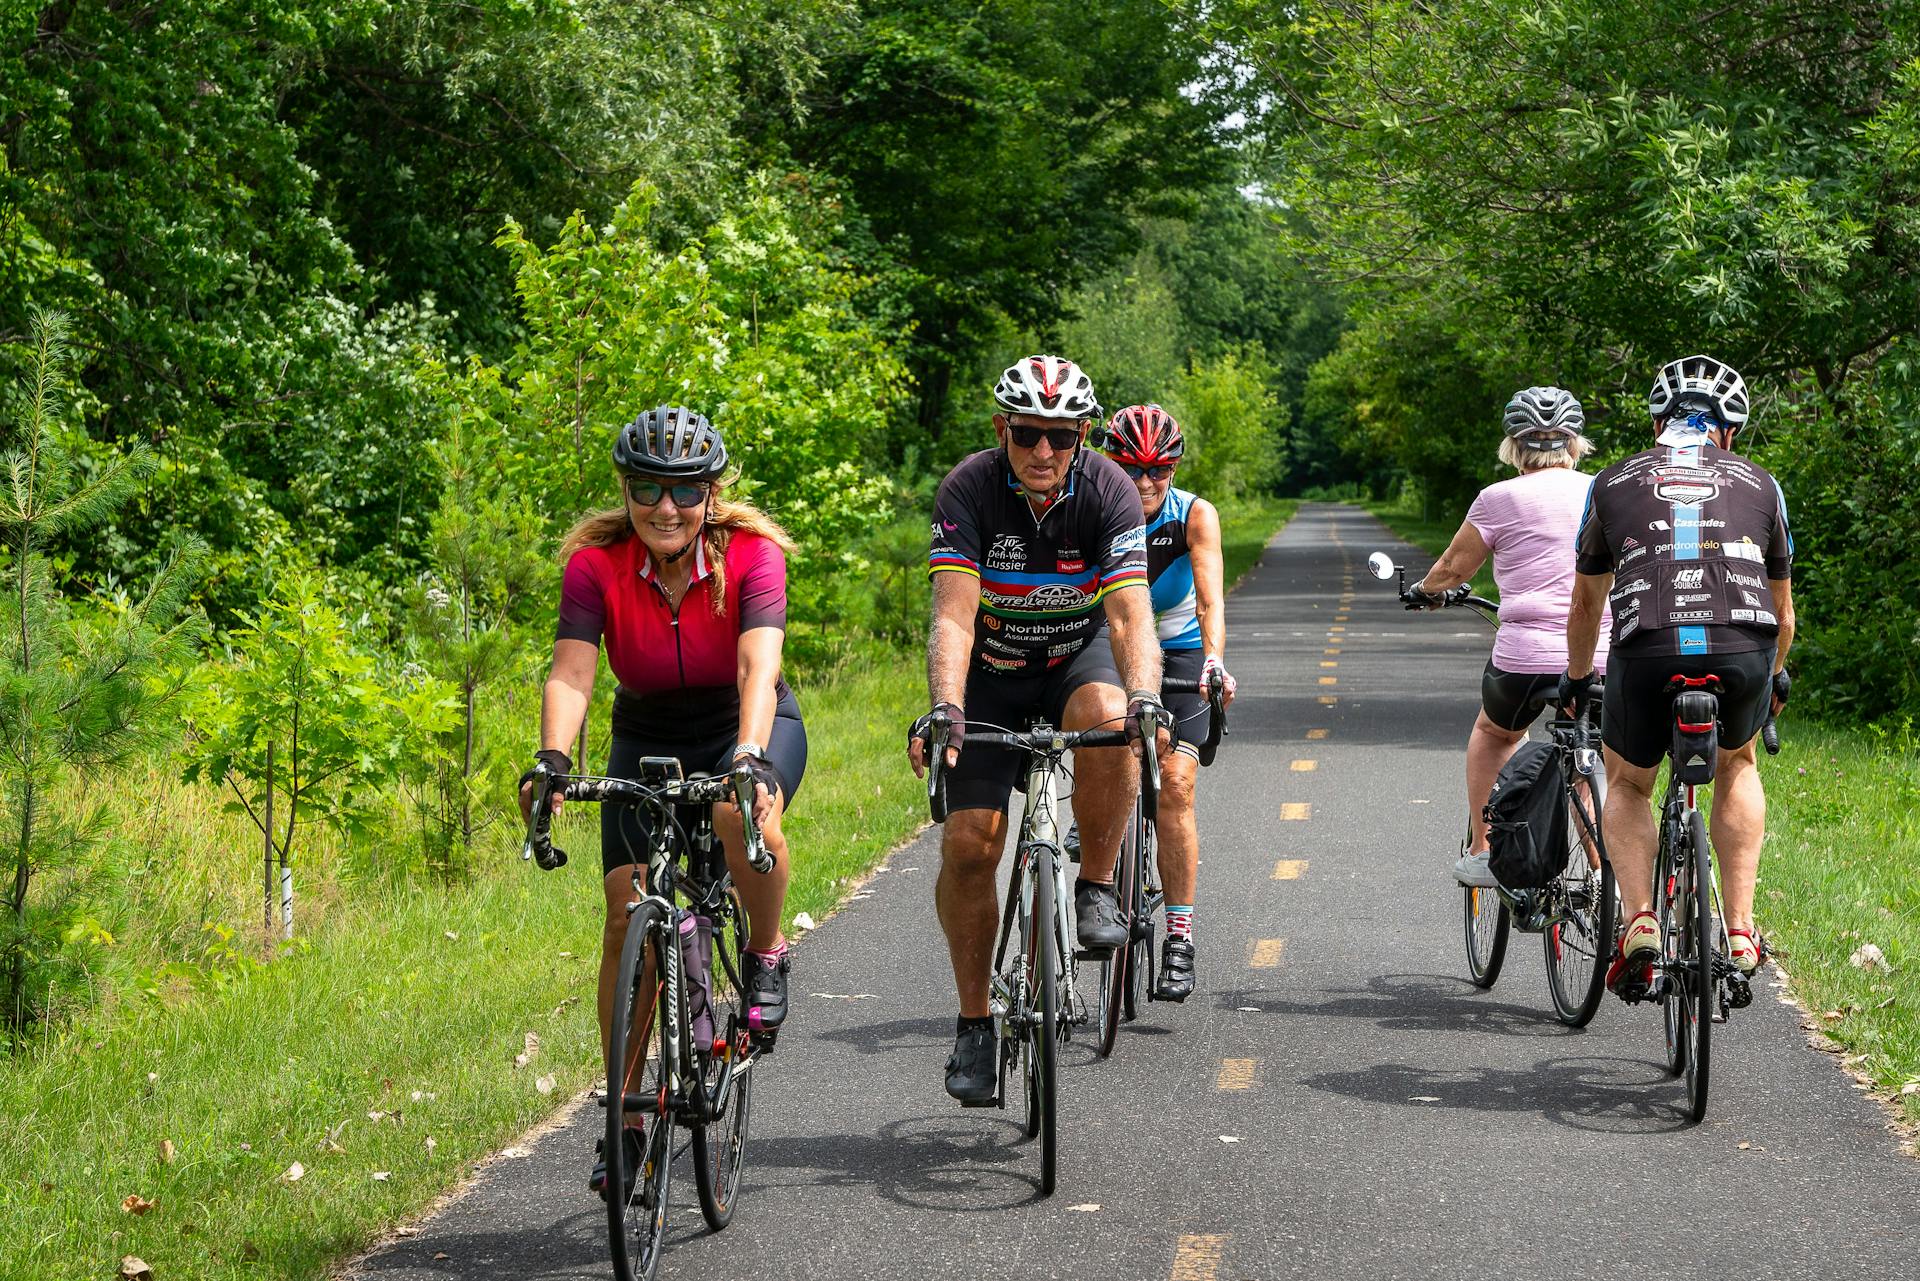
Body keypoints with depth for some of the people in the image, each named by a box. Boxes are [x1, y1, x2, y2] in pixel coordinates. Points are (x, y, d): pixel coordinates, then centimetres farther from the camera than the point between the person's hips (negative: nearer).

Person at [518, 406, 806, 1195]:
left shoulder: (752, 556, -22)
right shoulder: (596, 564, -18)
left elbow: (757, 668, -35)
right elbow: (571, 673, -29)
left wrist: (751, 760, -52)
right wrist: (553, 762, -47)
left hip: (750, 727, -2)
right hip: (649, 737, 2)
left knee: (744, 816, -37)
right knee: (626, 916, -10)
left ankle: (767, 952, -8)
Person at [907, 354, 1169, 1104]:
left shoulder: (1108, 491, -22)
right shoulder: (969, 489, -23)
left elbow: (1130, 615, -30)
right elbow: (953, 616, -32)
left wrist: (1145, 698, -49)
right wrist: (943, 709, -48)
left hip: (1079, 655, 0)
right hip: (992, 671, 0)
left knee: (1105, 716, -36)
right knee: (968, 843, -11)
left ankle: (1097, 887, -15)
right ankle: (974, 1024, 5)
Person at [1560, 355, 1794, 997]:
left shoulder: (1615, 482, 22)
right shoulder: (1761, 485, 24)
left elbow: (1586, 602, 33)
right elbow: (1783, 611, 35)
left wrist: (1577, 679, 49)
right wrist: (1775, 679, 53)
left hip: (1646, 652, -1)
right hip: (1742, 651, 1)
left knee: (1626, 784, 25)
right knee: (1736, 766, 31)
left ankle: (1640, 920, 3)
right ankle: (1739, 930, 20)